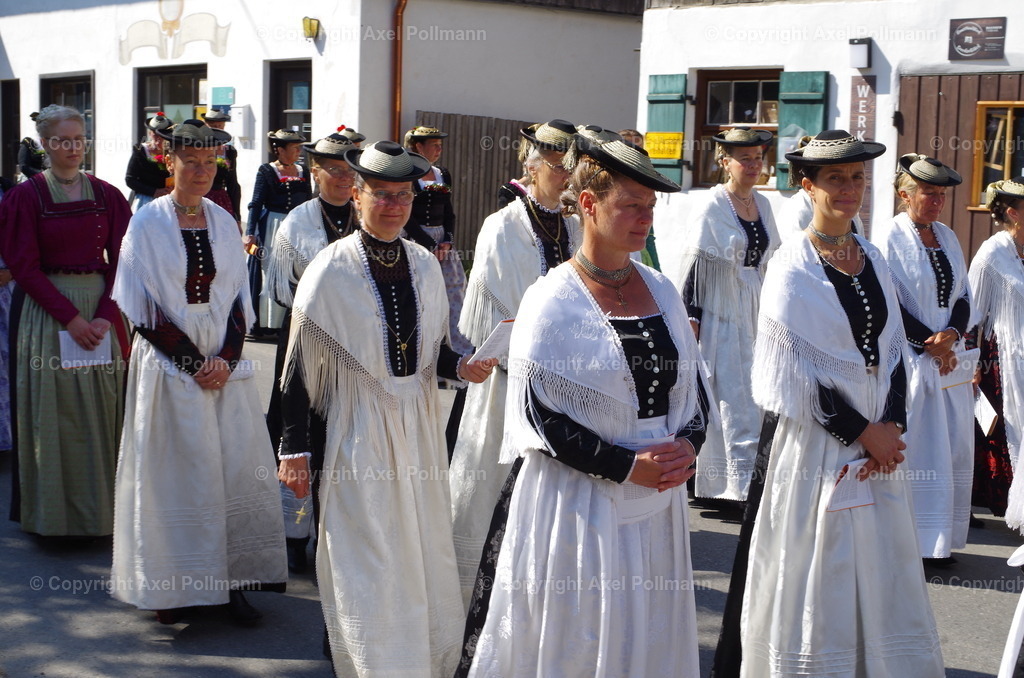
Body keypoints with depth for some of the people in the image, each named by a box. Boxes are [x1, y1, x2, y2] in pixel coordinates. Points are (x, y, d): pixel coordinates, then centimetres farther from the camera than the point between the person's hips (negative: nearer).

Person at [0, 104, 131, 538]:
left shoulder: (107, 196, 6)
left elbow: (121, 261, 3)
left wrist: (105, 316, -11)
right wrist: (69, 317, -14)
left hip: (101, 310, 2)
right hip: (47, 313, -2)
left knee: (101, 413, 4)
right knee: (52, 415, 1)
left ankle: (101, 509, 15)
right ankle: (55, 514, 13)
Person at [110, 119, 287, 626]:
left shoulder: (223, 223, 9)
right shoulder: (148, 223, -3)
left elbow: (239, 299, 9)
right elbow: (142, 306, -6)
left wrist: (225, 359, -7)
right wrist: (194, 362, -11)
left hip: (225, 367, 4)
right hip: (168, 365, -4)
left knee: (235, 469, 0)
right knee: (174, 474, -1)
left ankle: (232, 582, 7)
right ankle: (171, 586, 8)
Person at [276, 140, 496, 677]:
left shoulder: (426, 266, 2)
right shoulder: (330, 271, -12)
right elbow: (300, 367, -8)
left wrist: (462, 366, -8)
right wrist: (293, 450, -8)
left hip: (418, 430, 5)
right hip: (358, 435, -5)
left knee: (425, 554, 14)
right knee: (368, 569, 3)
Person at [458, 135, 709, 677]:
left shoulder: (661, 291, 8)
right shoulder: (552, 301, -10)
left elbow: (692, 384, 13)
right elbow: (541, 414, -14)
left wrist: (688, 444, -7)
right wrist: (626, 466, -18)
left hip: (656, 502, 6)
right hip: (577, 504, -5)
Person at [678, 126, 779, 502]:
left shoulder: (762, 205, 10)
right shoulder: (711, 209, -9)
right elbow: (694, 266, -10)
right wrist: (691, 317, -13)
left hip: (755, 313, 7)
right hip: (720, 314, -7)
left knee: (751, 399, 9)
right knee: (734, 403, -7)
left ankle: (717, 484, 20)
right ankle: (741, 488, -3)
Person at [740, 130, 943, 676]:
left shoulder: (872, 258, 9)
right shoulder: (793, 268, -8)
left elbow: (892, 350, 9)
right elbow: (798, 371, -13)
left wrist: (891, 426, -6)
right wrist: (864, 433, -12)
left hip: (879, 443, 6)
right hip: (819, 441, -6)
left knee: (881, 577, 10)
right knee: (818, 577, 2)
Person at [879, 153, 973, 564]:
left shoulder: (947, 238, 13)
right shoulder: (892, 238, -7)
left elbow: (963, 296, 12)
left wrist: (952, 334, -7)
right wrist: (929, 345, -13)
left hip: (948, 356, 7)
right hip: (909, 358, -7)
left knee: (952, 448, 6)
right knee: (912, 446, -5)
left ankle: (939, 539, 13)